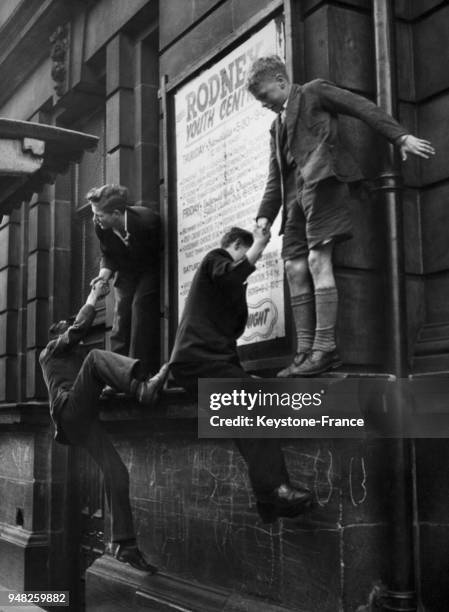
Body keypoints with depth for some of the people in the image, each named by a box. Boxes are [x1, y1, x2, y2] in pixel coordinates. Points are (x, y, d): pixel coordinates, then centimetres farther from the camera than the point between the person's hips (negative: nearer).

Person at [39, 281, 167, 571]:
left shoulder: (78, 355, 40)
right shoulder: (52, 350, 19)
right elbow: (80, 327, 1)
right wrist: (94, 296, 10)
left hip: (84, 423, 6)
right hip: (69, 411, -6)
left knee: (117, 473, -12)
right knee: (96, 357, -24)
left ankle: (126, 546, -15)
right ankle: (142, 388, -50)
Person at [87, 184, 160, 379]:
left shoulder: (147, 220, -32)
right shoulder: (102, 227, -17)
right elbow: (108, 255, 2)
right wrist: (105, 272, -20)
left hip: (150, 270, -5)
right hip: (126, 273, 5)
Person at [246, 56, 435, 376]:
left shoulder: (313, 91, 10)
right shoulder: (277, 126, 29)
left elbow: (364, 108, 1)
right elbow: (275, 176, 25)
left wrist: (401, 136, -11)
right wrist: (265, 217, 12)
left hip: (321, 180, -7)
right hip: (295, 193, 7)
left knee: (317, 260, -16)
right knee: (295, 268, -3)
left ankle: (325, 349, -17)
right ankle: (306, 352, -4)